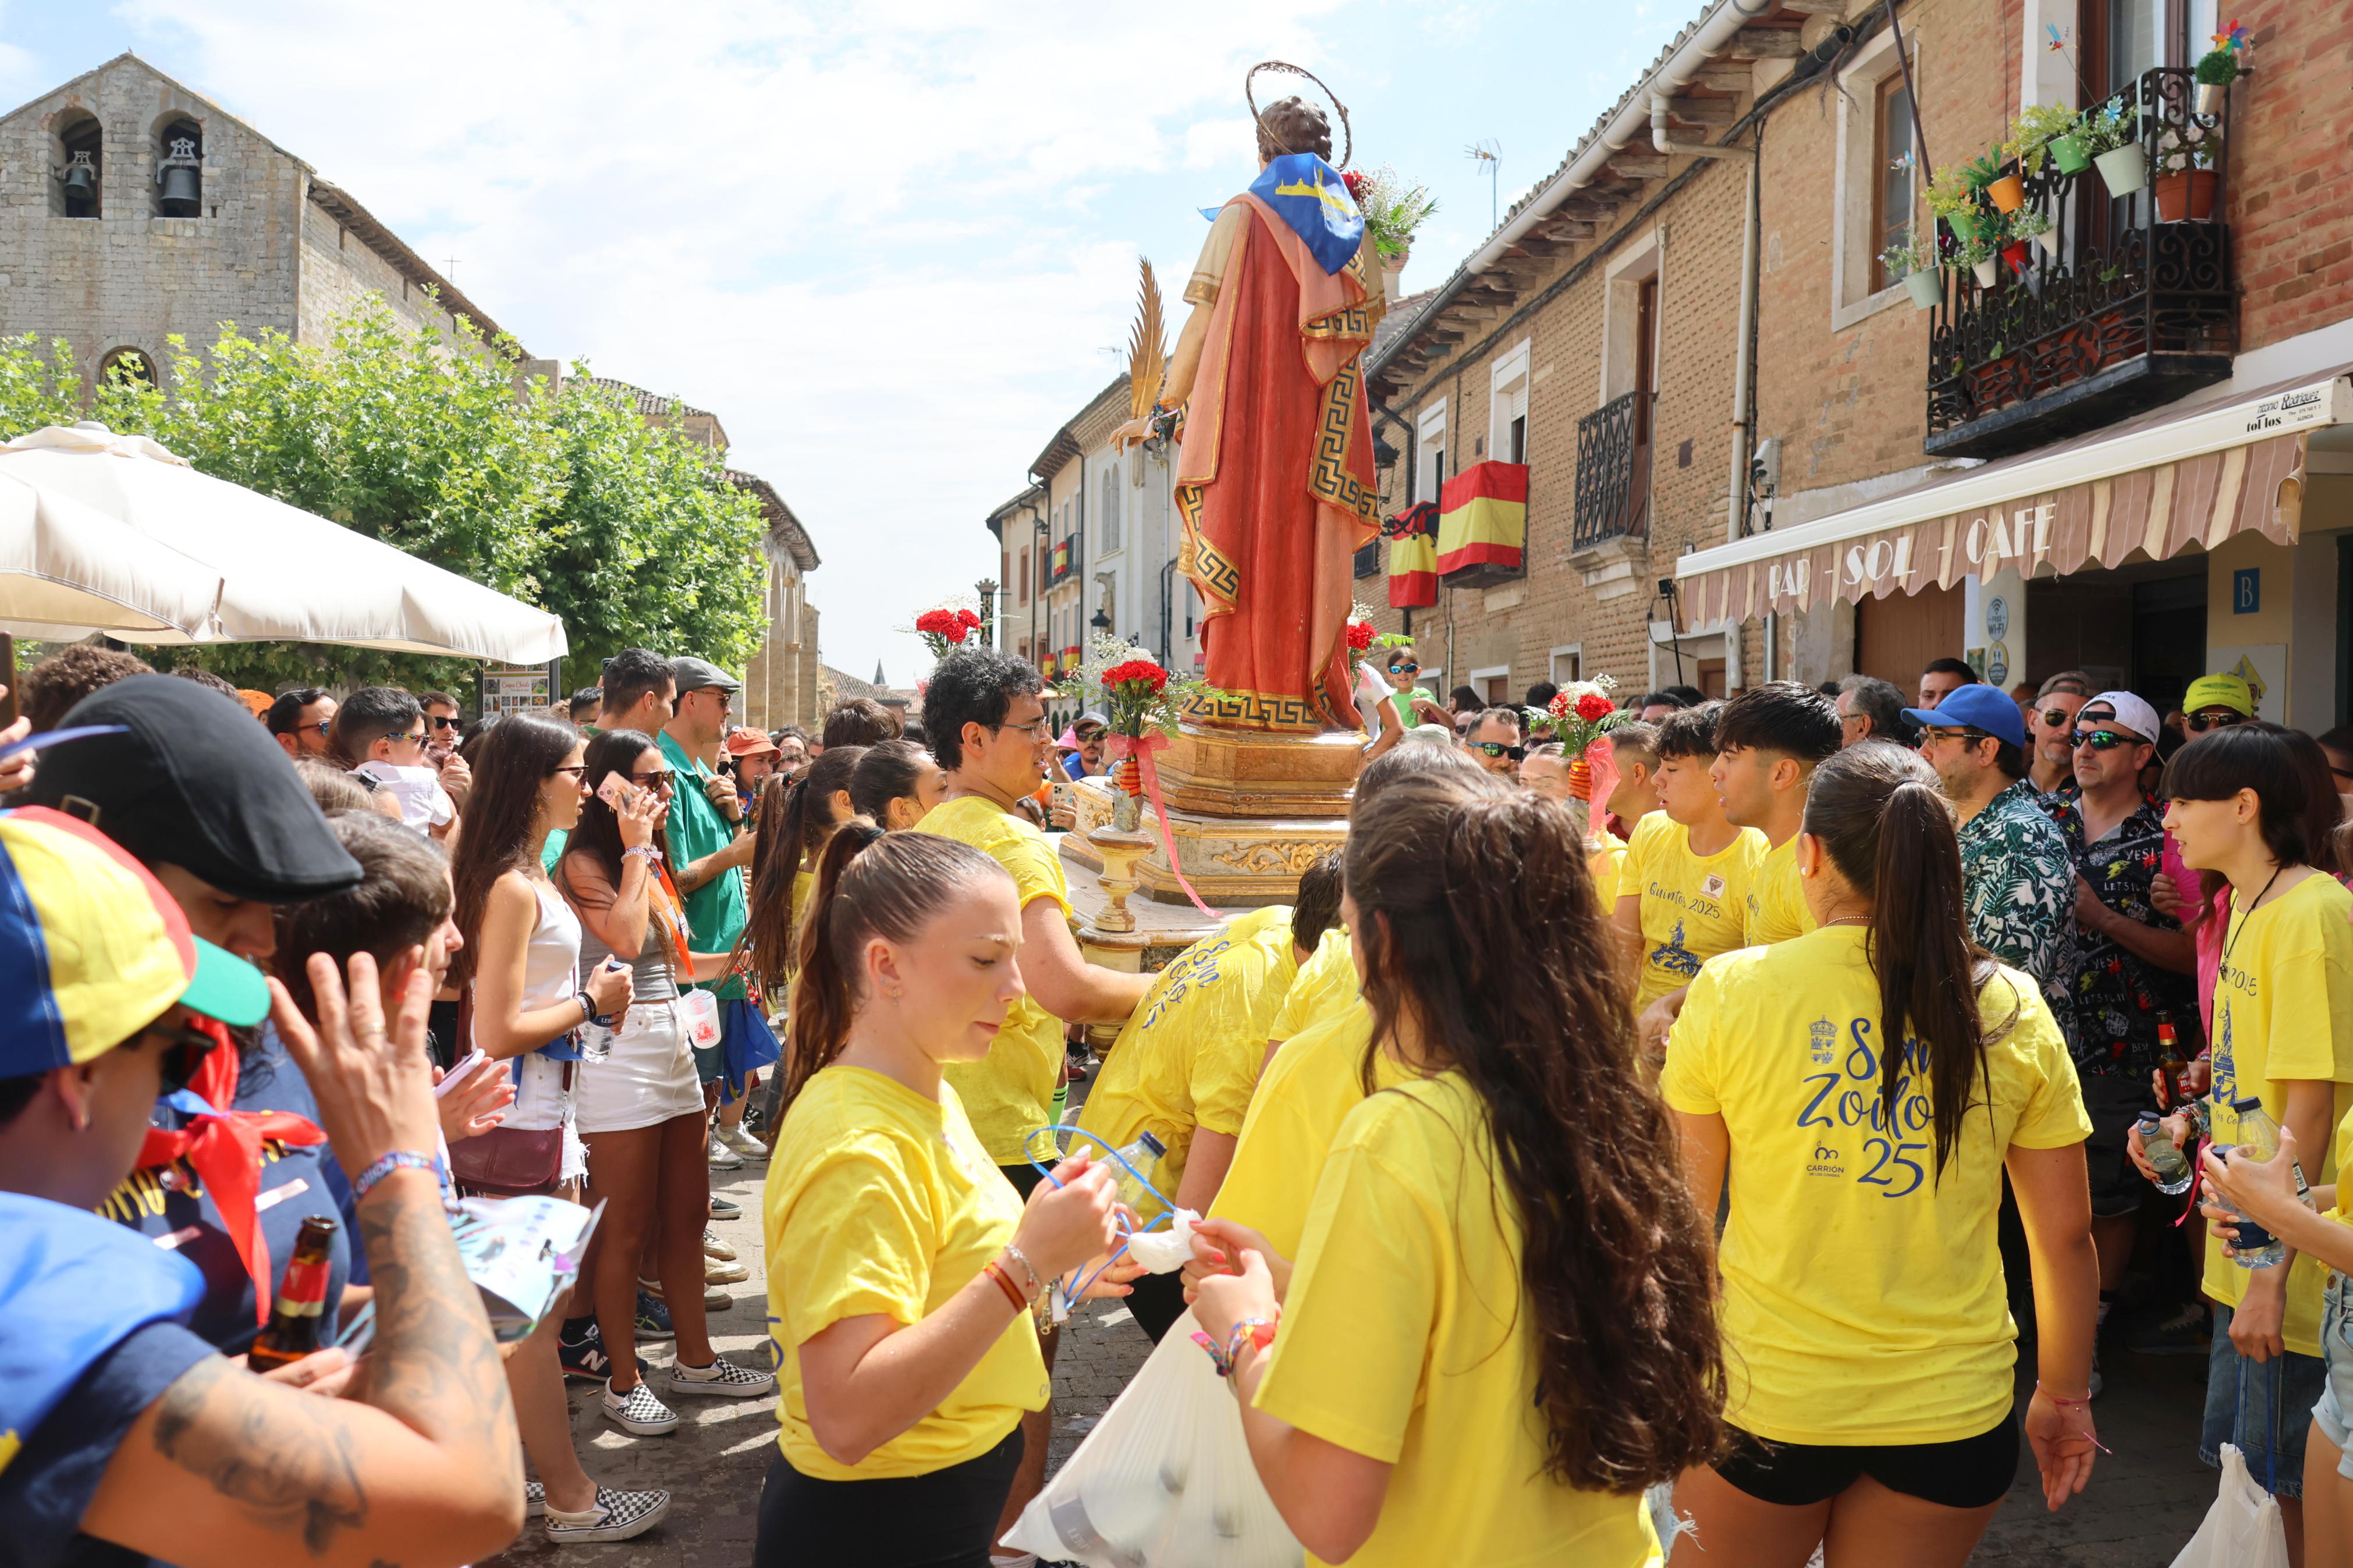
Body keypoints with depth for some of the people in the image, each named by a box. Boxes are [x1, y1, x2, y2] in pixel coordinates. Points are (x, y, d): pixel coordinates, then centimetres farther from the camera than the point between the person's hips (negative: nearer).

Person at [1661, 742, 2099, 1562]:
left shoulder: (1730, 989, -12)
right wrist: (2064, 1393, 15)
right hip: (1953, 1404, 2)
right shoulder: (2013, 1010, -6)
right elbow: (2067, 1233, 1)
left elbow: (1682, 1213, -6)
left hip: (1767, 1396, -2)